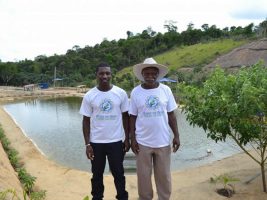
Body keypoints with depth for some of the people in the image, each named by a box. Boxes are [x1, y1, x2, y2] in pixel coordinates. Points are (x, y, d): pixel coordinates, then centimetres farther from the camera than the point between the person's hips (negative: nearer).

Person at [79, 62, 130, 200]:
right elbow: (86, 121, -2)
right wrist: (87, 144, -5)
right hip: (96, 142, 0)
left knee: (118, 173, 13)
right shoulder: (89, 96, -5)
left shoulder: (121, 93, -5)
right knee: (97, 174, 16)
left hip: (116, 141, 0)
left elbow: (125, 117, 2)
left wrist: (127, 139, 1)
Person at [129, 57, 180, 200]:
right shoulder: (136, 92, -4)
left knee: (164, 175, 14)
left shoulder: (166, 90, -2)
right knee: (144, 176, 13)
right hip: (143, 142, -1)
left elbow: (171, 115, 3)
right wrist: (132, 139, -3)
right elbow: (132, 117, 0)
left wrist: (176, 136, -1)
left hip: (163, 141, 1)